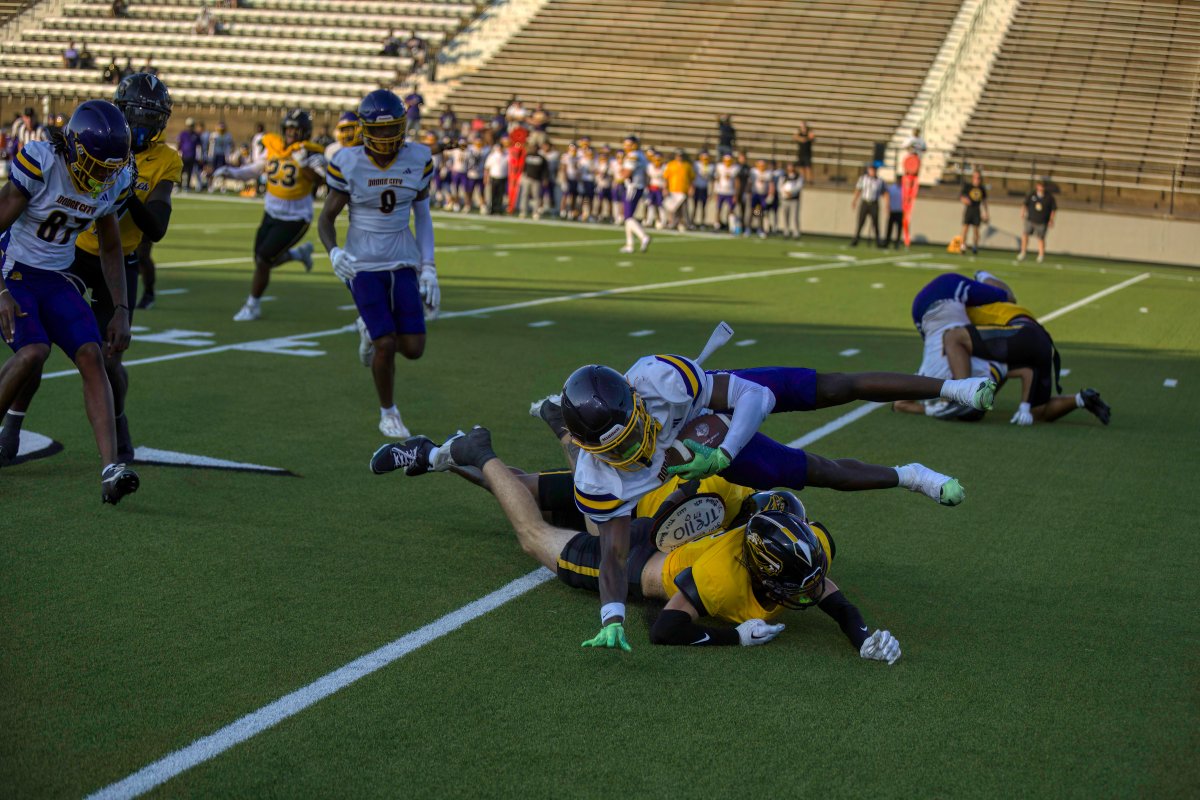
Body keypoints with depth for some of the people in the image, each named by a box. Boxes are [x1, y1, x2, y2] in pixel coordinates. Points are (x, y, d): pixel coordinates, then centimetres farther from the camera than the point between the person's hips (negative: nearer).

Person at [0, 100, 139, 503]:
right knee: (34, 350, -27)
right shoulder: (39, 165, -22)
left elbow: (110, 249, 11)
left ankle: (111, 470, -20)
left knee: (91, 356, -14)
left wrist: (121, 311, 4)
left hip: (56, 280, 5)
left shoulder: (115, 183, -4)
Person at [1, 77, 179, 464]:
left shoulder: (165, 162, -8)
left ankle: (119, 427, 26)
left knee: (109, 359, -2)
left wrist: (127, 192, -31)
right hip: (73, 254, -1)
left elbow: (156, 230, -15)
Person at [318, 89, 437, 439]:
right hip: (363, 265, -3)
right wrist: (334, 253, -22)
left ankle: (371, 329, 33)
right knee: (386, 345, -11)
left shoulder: (418, 160, -3)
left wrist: (428, 269, 3)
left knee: (414, 348, -2)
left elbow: (422, 215, 8)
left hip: (403, 262, 3)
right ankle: (388, 413, 15)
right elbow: (326, 218, -2)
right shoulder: (348, 164, -11)